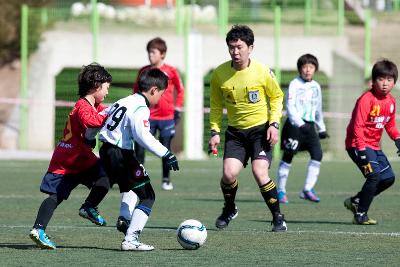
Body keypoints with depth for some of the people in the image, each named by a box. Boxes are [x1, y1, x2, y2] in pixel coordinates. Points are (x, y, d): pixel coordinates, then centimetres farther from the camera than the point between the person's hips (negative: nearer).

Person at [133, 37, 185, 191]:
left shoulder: (170, 71, -1)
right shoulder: (143, 71, 4)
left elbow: (180, 91, 7)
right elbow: (136, 91, 14)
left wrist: (177, 110, 2)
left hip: (167, 117, -1)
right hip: (148, 117, 1)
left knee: (165, 149, 3)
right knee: (139, 147, -8)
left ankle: (166, 179, 15)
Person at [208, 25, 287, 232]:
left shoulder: (262, 72, -11)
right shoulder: (220, 74, -6)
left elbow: (277, 97, 4)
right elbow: (215, 105, 8)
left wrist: (274, 124, -7)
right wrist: (215, 131, 0)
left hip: (261, 129, -2)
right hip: (235, 131, 2)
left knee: (260, 172, -19)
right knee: (229, 173, -14)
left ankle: (278, 217, -2)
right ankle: (229, 209, 18)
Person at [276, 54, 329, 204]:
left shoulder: (316, 87, 14)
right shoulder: (294, 84, -6)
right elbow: (290, 106, -15)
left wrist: (321, 128, 29)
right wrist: (300, 124, -26)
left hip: (309, 126, 6)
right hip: (294, 124, -6)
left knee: (317, 154, -10)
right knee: (288, 156, -1)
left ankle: (308, 190, -7)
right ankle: (281, 191, 9)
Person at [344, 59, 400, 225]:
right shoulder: (366, 99, -20)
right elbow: (358, 126, -23)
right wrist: (362, 150, -28)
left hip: (374, 146, 9)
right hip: (358, 143, -9)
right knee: (374, 175, -21)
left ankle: (356, 201, 21)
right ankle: (360, 215, -12)